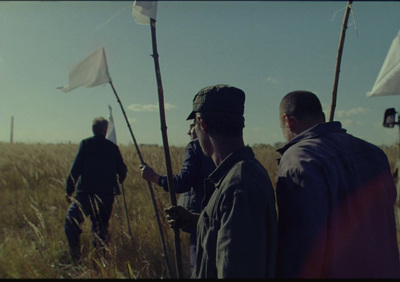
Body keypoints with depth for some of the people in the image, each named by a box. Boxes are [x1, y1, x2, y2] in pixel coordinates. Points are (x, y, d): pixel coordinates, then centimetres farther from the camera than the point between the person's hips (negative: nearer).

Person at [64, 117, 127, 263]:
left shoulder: (85, 144, 0)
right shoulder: (113, 147, 6)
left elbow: (75, 168, -5)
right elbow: (122, 171, 13)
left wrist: (69, 190, 1)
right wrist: (117, 182, 35)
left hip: (86, 192, -2)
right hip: (107, 194, 3)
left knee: (71, 220, 8)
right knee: (101, 227, 15)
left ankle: (75, 256, -6)